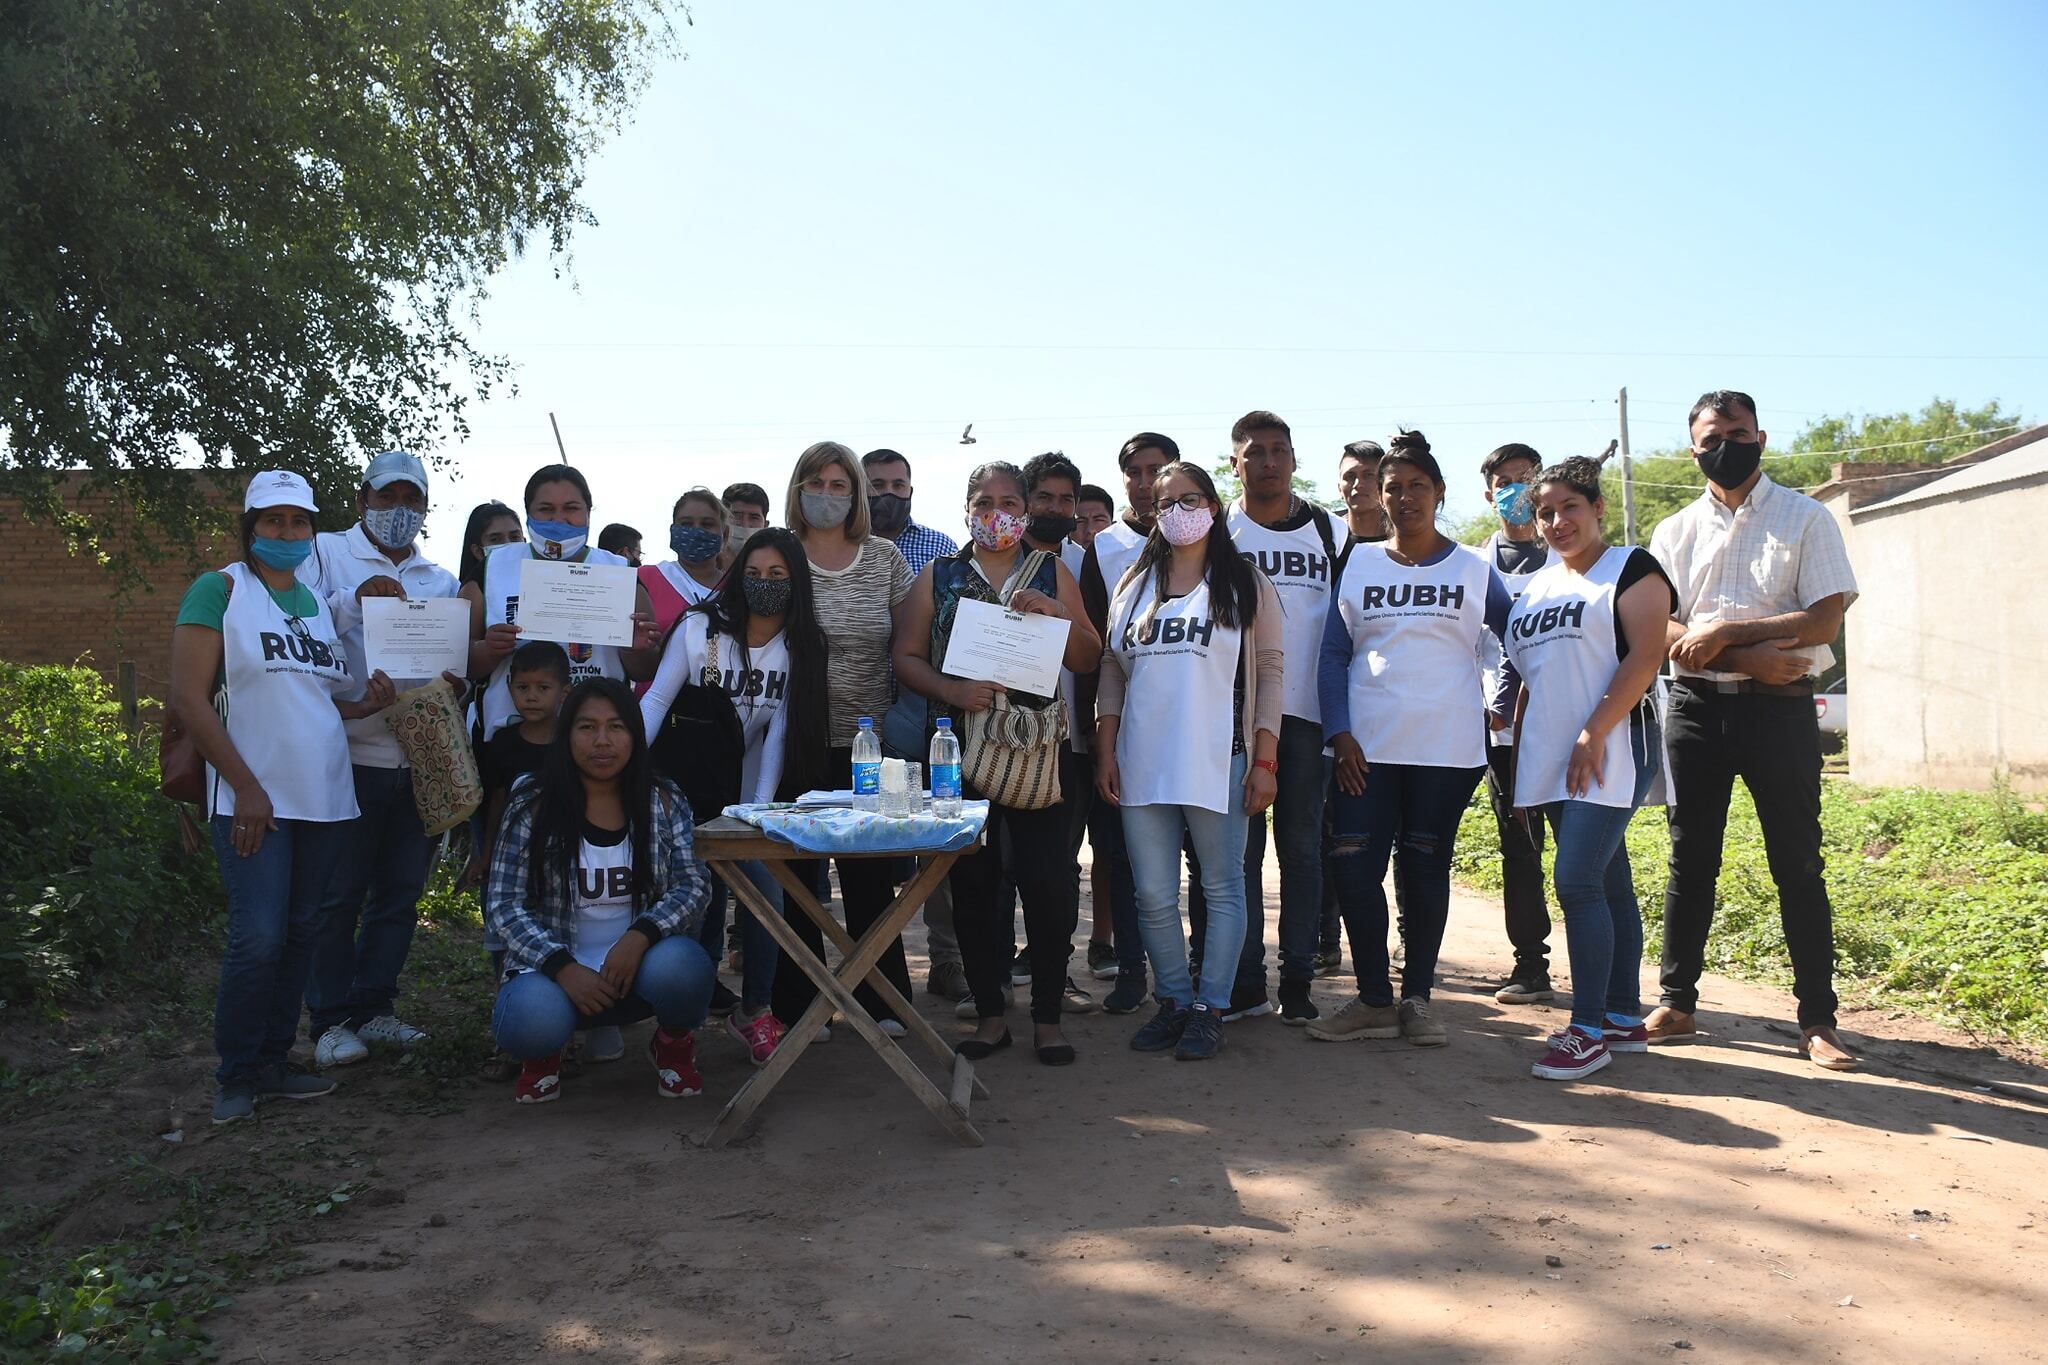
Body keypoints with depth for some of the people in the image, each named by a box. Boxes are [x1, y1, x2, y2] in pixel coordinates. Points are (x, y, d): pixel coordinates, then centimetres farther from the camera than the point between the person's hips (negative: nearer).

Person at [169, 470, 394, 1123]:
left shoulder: (319, 602, 16)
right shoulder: (219, 590, -1)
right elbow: (188, 699, -8)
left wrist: (367, 703, 2)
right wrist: (246, 787, -13)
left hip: (323, 797, 6)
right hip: (252, 799, -6)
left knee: (300, 934, 8)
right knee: (258, 938, -10)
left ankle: (273, 1062, 19)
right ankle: (237, 1076, 6)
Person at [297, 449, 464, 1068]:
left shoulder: (441, 581, 18)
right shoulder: (326, 553, 5)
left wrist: (456, 682, -7)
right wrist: (354, 597, -21)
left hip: (422, 758, 5)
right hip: (351, 756, -4)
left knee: (401, 891, 10)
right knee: (339, 894, 1)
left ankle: (373, 1007, 22)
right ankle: (331, 1018, 12)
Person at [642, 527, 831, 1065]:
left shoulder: (801, 647, -6)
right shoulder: (699, 629, -13)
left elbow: (779, 733, -9)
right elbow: (656, 701, -14)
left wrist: (761, 807, -16)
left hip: (745, 786, 2)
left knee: (763, 885, -12)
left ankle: (754, 1010, 6)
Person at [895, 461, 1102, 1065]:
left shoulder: (1051, 571, 10)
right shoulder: (937, 575, 10)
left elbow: (1089, 659, 7)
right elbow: (907, 657, 5)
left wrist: (1057, 613, -11)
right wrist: (952, 690, -14)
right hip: (960, 744, 1)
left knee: (1048, 880, -5)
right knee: (972, 881, 3)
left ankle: (1047, 1014, 9)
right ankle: (990, 1013, 16)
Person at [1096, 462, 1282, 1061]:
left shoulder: (1247, 585, 5)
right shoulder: (1134, 586, 14)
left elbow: (1269, 673, 2)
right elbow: (1112, 672, 14)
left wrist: (1264, 761, -6)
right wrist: (1106, 752, 6)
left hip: (1219, 762, -3)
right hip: (1142, 764, 3)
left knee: (1222, 889, 3)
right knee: (1153, 895, 5)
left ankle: (1209, 1008, 13)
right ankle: (1174, 1000, 20)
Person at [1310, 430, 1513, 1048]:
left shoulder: (1474, 570, 6)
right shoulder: (1357, 565, 7)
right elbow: (1332, 654, 4)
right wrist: (1339, 733, -5)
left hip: (1447, 748, -1)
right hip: (1367, 747, 1)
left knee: (1426, 870, 4)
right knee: (1354, 868, -5)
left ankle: (1416, 997, 17)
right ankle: (1374, 1000, 7)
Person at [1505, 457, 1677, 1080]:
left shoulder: (1631, 569, 0)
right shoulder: (1535, 587, 19)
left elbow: (1646, 656, -12)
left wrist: (1592, 734, -18)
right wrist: (1518, 769, 15)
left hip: (1611, 750, -7)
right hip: (1552, 760, 7)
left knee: (1577, 881, -14)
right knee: (1608, 885, 11)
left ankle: (1588, 1029, -7)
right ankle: (1624, 1019, 17)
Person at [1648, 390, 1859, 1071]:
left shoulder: (1807, 520, 2)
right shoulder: (1675, 532, 10)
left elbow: (1825, 621, -9)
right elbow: (1663, 632, -1)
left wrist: (1723, 634, -15)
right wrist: (1751, 658, -14)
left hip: (1779, 709, -3)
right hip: (1695, 708, 3)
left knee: (1798, 866, 1)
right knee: (1690, 860, 8)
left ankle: (1817, 1021, 9)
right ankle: (1677, 1002, 17)